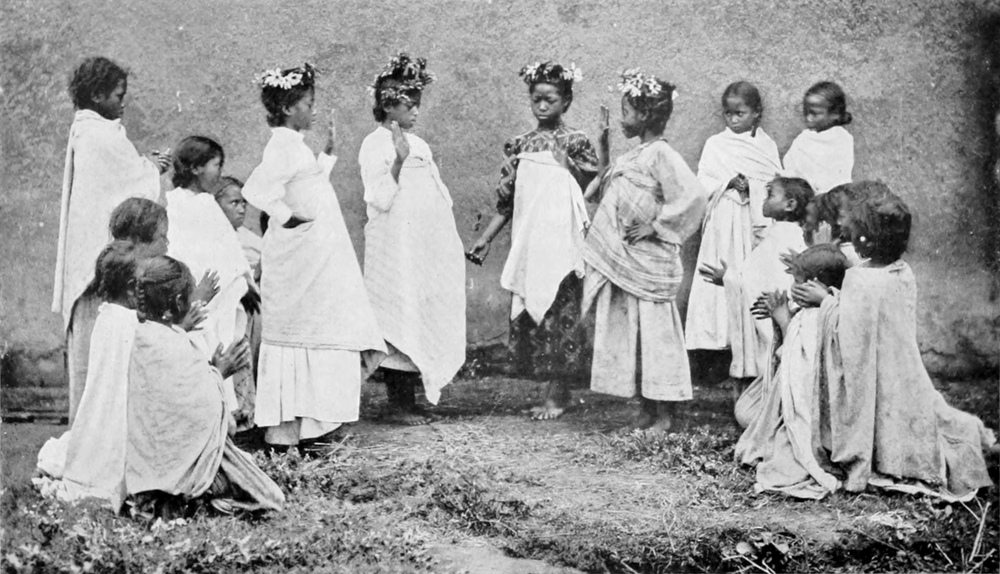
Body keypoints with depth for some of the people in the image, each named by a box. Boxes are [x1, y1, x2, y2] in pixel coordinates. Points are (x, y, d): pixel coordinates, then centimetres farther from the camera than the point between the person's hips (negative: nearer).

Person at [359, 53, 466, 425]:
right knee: (400, 322, -7)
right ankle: (398, 403, 0)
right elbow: (380, 199, -16)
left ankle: (409, 398, 13)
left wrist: (450, 244, 18)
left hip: (428, 248, 8)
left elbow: (438, 193, 23)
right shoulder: (375, 145, -7)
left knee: (427, 318, 6)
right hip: (396, 249, -8)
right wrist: (399, 161, -26)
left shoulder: (418, 144, 18)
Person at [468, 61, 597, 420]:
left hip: (561, 242, -5)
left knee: (557, 314, -4)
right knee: (527, 318, 5)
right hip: (527, 243, 5)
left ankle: (557, 394, 5)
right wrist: (485, 239, 10)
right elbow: (506, 201, 13)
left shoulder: (575, 143, -2)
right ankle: (556, 391, 14)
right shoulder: (520, 146, 12)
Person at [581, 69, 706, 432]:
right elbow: (609, 192, 23)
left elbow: (693, 196, -23)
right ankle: (647, 408, 18)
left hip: (647, 262, -9)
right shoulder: (634, 155, 14)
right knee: (627, 333, 10)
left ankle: (664, 413, 4)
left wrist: (656, 226, -18)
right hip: (621, 260, 9)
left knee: (654, 331, -3)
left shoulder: (661, 154, -12)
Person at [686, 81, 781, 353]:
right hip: (723, 222, 0)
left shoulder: (766, 145, 8)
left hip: (755, 220, 0)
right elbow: (702, 183, 1)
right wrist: (728, 182, -13)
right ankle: (719, 337, 0)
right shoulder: (715, 144, 7)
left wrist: (752, 186, -11)